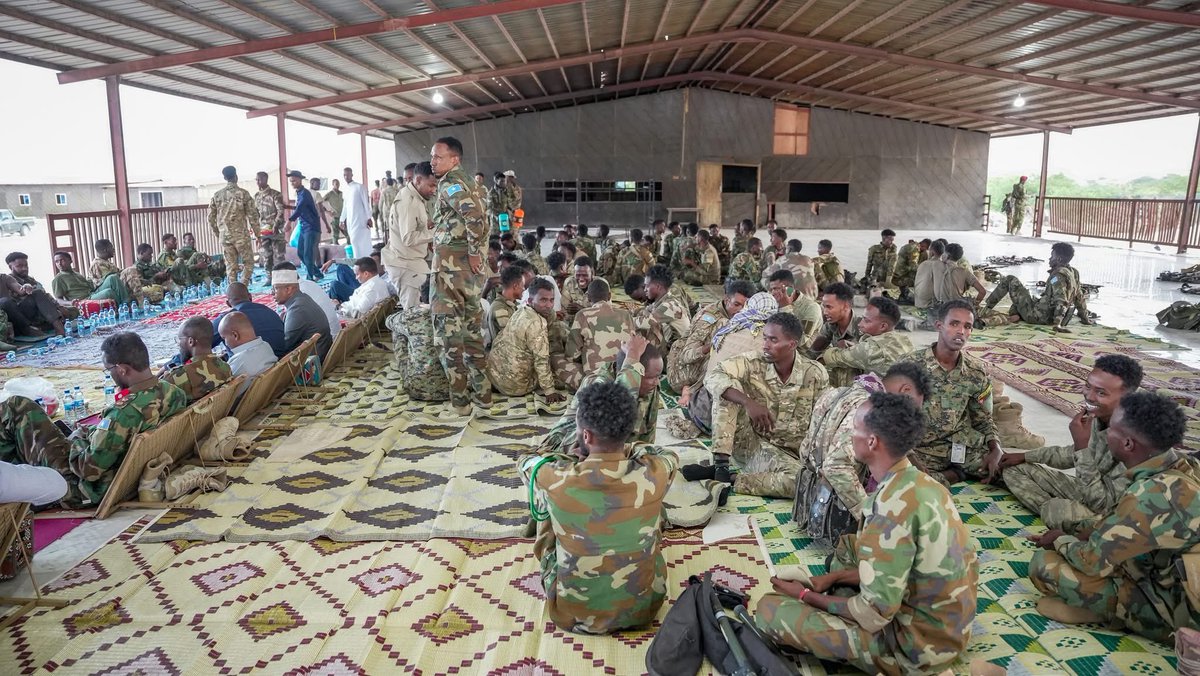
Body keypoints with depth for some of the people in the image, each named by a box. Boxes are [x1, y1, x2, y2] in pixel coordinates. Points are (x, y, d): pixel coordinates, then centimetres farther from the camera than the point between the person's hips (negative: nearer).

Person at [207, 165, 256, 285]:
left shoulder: (217, 195, 7)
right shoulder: (243, 193, -6)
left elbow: (211, 218, 8)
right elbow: (252, 215, -7)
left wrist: (218, 234, 19)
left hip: (224, 236, 4)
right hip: (241, 235, -4)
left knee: (230, 266, 9)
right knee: (248, 263, 6)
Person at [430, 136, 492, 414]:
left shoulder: (450, 183, -13)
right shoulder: (465, 182, 16)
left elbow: (474, 215, -29)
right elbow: (477, 216, 19)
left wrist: (474, 253, -20)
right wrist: (476, 253, 12)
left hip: (451, 266, -9)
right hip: (468, 267, 9)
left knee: (449, 331, -1)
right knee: (470, 328, 15)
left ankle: (459, 399, 4)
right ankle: (481, 390, 22)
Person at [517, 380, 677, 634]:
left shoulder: (556, 479, -26)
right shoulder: (654, 474, -22)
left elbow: (524, 461, 2)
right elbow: (670, 455, 7)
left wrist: (577, 455, 11)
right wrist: (622, 446, 13)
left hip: (573, 614, -1)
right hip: (643, 608, 1)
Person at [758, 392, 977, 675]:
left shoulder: (893, 507, -29)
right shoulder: (919, 483, -1)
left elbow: (874, 614, -25)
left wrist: (807, 596, -9)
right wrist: (834, 577, 8)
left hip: (916, 646, -9)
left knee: (770, 608, -10)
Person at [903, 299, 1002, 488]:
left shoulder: (976, 371, 0)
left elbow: (983, 419, 13)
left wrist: (995, 450, -7)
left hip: (962, 444, 4)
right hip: (922, 449, -4)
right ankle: (953, 475, -5)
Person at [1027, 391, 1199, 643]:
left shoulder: (1155, 494, -31)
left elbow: (1092, 562, -22)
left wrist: (1059, 541, -2)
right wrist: (1085, 536, 9)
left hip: (1175, 607, -9)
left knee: (1044, 565, -18)